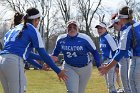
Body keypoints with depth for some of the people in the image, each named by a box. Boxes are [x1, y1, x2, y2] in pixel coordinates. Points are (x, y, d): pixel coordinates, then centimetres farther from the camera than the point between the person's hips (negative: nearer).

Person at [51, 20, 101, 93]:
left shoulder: (84, 38, -16)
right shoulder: (61, 39, -7)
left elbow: (94, 52, -7)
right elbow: (56, 50, 12)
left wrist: (99, 65, -14)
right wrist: (53, 56, -8)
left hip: (85, 68, 0)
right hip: (69, 67, 0)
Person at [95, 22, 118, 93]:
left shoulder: (108, 37, -15)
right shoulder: (101, 38, 13)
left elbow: (116, 51, -18)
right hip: (104, 63, 10)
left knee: (111, 84, -12)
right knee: (108, 84, 15)